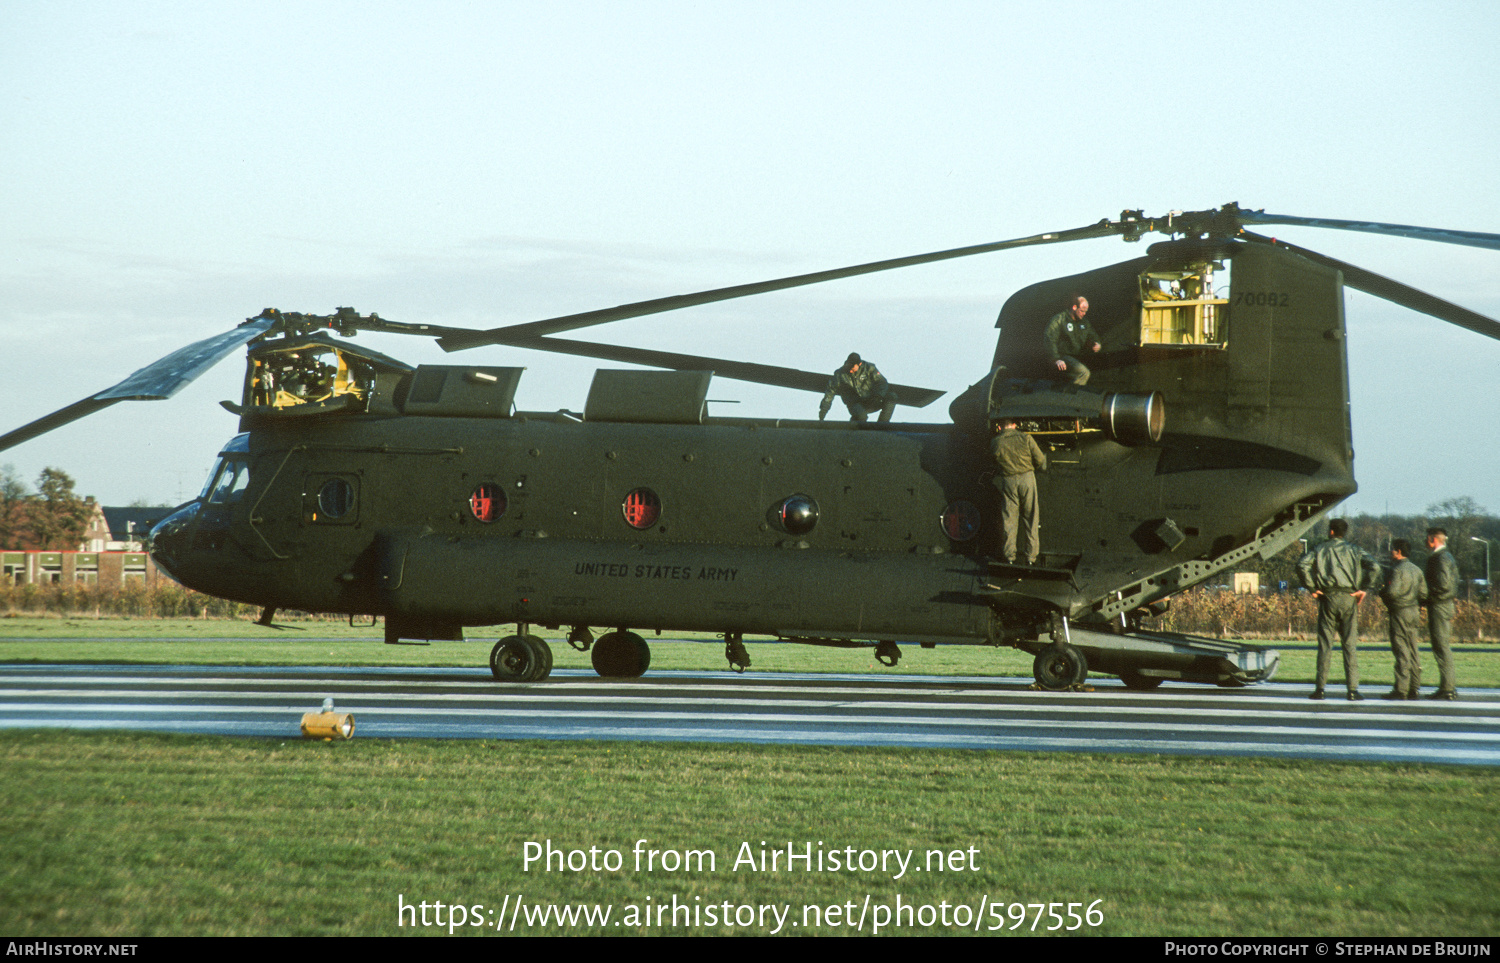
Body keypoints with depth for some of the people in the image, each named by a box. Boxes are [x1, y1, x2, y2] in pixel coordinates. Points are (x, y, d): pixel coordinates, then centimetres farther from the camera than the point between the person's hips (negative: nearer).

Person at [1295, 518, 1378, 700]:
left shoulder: (1320, 550, 6)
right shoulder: (1353, 550, 8)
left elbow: (1302, 566, -10)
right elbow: (1372, 566, -6)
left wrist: (1312, 588, -4)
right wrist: (1363, 589, -1)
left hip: (1328, 598, 0)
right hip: (1348, 598, 1)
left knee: (1325, 644, 2)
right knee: (1350, 644, 2)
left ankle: (1320, 688, 1)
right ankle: (1352, 689, -2)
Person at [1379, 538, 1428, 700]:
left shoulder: (1397, 570, -13)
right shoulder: (1416, 570, 11)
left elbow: (1392, 592, -23)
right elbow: (1423, 594, 10)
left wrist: (1381, 591, -4)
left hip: (1399, 613, -8)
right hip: (1413, 612, 8)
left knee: (1401, 650, -8)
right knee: (1412, 650, 9)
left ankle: (1401, 689, -9)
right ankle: (1414, 688, 10)